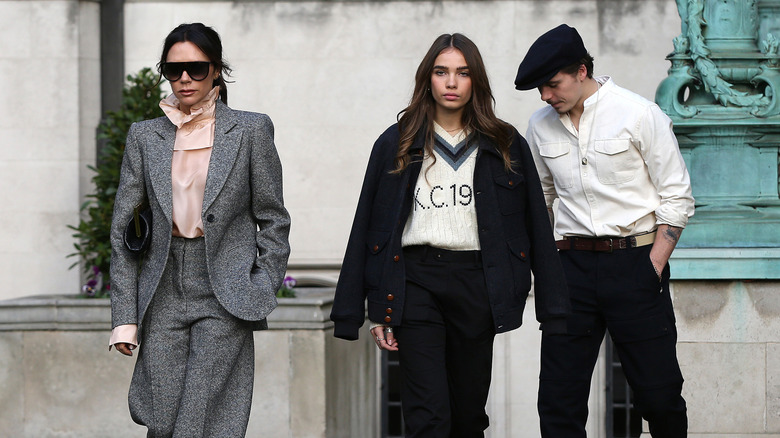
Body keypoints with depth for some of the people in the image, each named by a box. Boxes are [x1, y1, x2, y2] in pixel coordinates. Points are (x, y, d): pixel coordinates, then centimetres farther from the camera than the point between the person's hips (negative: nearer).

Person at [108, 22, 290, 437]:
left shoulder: (250, 130, 4)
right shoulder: (144, 136, 10)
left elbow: (272, 220, 7)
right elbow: (122, 231, 9)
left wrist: (263, 294, -3)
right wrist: (124, 317, 1)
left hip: (224, 297, -3)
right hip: (164, 292, 3)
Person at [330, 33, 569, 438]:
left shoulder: (505, 147, 8)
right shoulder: (396, 145, 7)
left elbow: (537, 229, 7)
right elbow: (368, 228, 8)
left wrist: (553, 311, 2)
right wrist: (378, 311, 2)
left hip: (476, 282, 1)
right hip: (415, 280, -1)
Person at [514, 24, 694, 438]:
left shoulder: (640, 114, -5)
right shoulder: (541, 126, 8)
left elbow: (677, 198, -2)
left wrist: (653, 268, -9)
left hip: (636, 260, -3)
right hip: (573, 263, 4)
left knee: (659, 395, -2)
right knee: (558, 398, 0)